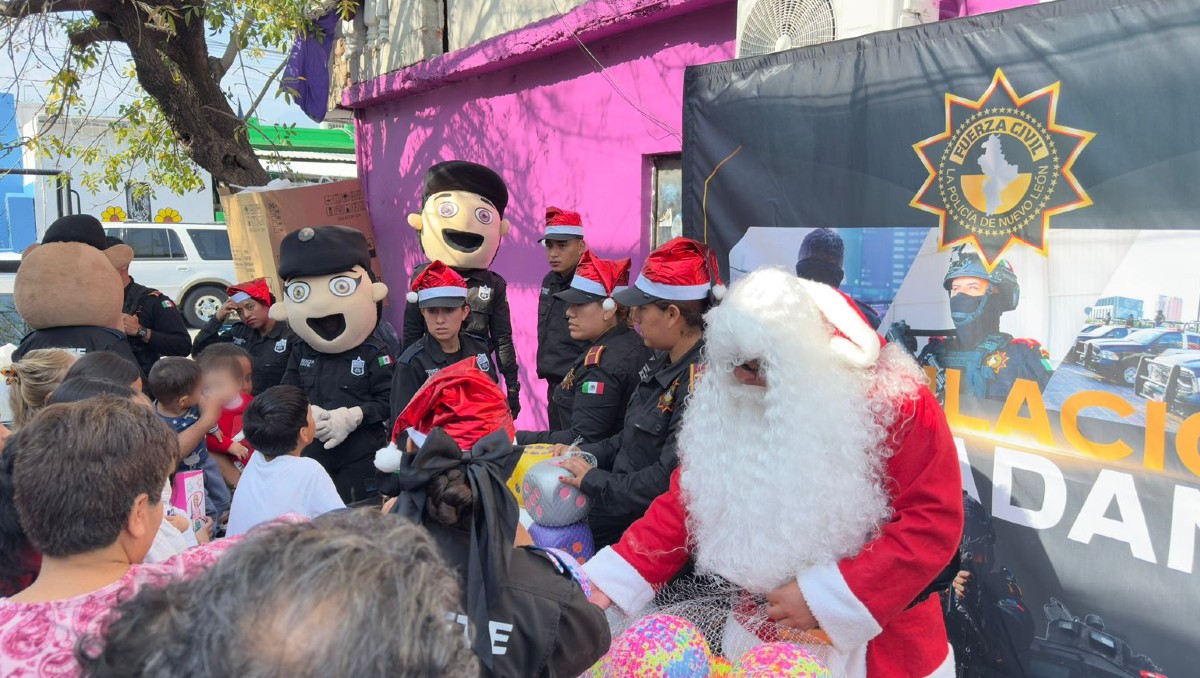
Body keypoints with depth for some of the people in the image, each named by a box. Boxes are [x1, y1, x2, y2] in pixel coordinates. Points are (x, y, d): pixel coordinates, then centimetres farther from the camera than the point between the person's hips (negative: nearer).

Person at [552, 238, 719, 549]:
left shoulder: (700, 383, -24)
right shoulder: (663, 363, 6)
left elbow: (668, 479, -26)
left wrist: (593, 480, -16)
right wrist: (580, 453, 5)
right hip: (622, 499, 8)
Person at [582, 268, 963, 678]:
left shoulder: (895, 404, -18)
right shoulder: (731, 410, -3)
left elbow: (933, 521, -19)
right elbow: (688, 503, 0)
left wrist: (827, 598, -23)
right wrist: (614, 582, -11)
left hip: (876, 642, -4)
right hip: (764, 632, 5)